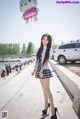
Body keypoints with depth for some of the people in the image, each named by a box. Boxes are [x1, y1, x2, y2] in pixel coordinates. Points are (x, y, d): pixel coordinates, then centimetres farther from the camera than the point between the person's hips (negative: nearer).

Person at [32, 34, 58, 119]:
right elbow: (37, 60, 13)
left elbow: (46, 61, -13)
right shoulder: (40, 49, 11)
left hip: (45, 70, -5)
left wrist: (41, 71, -22)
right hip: (39, 70, 5)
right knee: (44, 89, 12)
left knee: (47, 89, -8)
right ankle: (46, 105, 25)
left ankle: (53, 109, -2)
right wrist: (34, 70, 10)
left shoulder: (49, 50, -3)